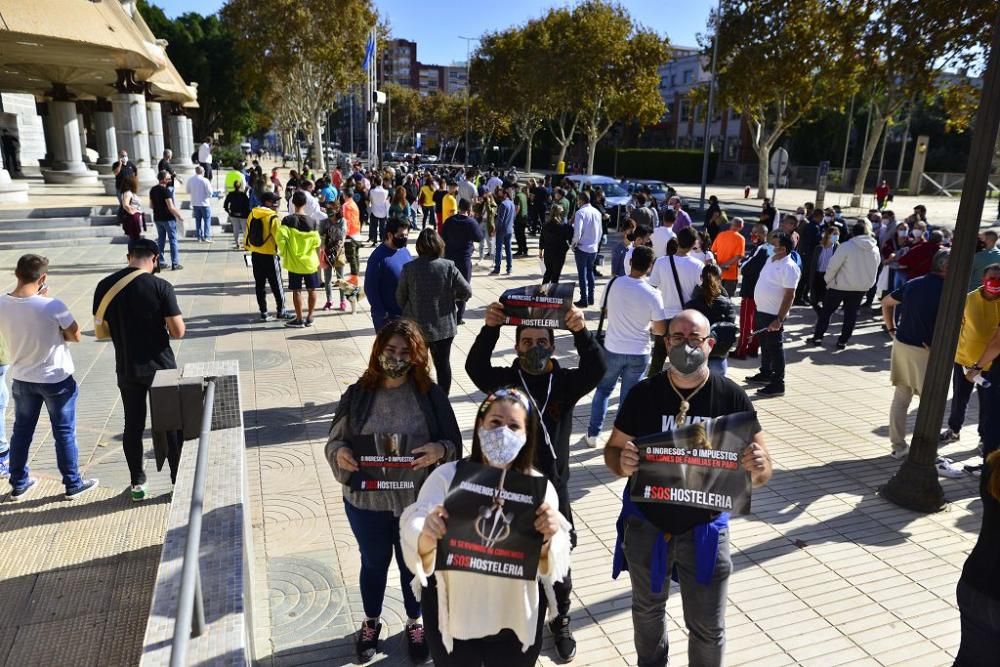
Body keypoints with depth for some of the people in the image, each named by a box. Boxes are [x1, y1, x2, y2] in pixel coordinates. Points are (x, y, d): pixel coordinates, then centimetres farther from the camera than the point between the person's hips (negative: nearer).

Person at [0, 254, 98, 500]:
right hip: (56, 379, -4)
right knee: (64, 433, 10)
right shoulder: (52, 306, -25)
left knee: (21, 431, 20)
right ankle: (73, 485, 22)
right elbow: (75, 336, -14)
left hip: (21, 379, 4)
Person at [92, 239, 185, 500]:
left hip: (126, 369, 3)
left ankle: (137, 483, 24)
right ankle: (179, 481, 17)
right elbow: (178, 332, -16)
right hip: (160, 366, -3)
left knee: (133, 425, 14)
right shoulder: (160, 286, -15)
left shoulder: (105, 286, -2)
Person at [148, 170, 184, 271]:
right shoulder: (166, 190, -17)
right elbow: (171, 207, -21)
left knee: (160, 240, 15)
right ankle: (175, 264, -2)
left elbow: (151, 205, 13)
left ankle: (160, 262, 18)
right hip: (168, 218, -7)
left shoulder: (152, 190, 7)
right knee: (173, 240, -1)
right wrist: (179, 216, -11)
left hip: (157, 218, 7)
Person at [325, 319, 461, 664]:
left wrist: (439, 449, -29)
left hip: (417, 501, 0)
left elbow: (454, 444, -6)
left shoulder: (431, 395, -10)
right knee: (374, 563, 22)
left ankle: (415, 623, 46)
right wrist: (340, 452, -24)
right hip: (365, 501, 1)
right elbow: (336, 440, -1)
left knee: (414, 564, 19)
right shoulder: (358, 394, -8)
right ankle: (371, 622, 49)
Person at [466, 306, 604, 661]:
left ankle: (561, 623, 39)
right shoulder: (505, 379, -7)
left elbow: (597, 369, -24)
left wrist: (581, 332, -41)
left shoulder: (566, 381, -6)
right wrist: (489, 328, -41)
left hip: (553, 487, 0)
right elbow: (475, 367, -26)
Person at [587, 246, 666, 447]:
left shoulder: (614, 283, -10)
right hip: (639, 353, -1)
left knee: (603, 390, 21)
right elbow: (661, 330, -11)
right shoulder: (652, 294, -16)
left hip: (612, 349, 2)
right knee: (628, 397, 13)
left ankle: (592, 434, 25)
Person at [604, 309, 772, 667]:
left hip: (704, 529, -1)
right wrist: (622, 463, -26)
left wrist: (757, 467, -31)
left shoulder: (732, 398, -12)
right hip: (646, 525, 1)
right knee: (648, 609, 24)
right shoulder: (643, 393, -11)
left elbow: (762, 471, -6)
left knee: (708, 627, 12)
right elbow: (612, 449, -2)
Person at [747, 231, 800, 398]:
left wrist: (779, 319, -25)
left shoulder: (789, 267, -18)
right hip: (761, 311, 9)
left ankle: (778, 384, 6)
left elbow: (789, 295, -21)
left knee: (774, 348, -2)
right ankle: (765, 374, 35)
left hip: (773, 315, -9)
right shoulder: (771, 259, 9)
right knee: (764, 345, 20)